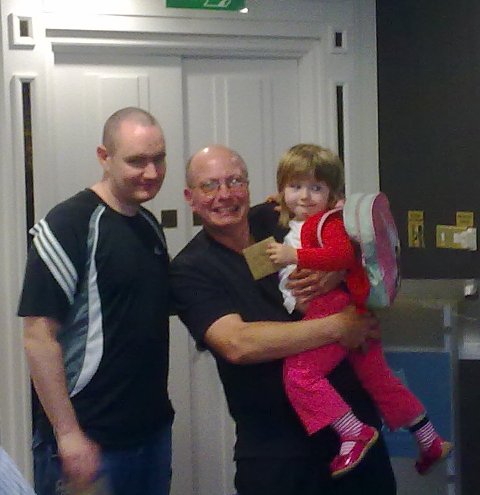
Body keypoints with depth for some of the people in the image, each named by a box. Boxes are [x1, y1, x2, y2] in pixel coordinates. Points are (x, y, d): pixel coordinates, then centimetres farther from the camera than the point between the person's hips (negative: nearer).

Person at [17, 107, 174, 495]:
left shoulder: (150, 225, 9)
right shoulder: (70, 224, -15)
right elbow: (39, 336, -18)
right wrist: (68, 436, -20)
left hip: (153, 427, 8)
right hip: (88, 441, -7)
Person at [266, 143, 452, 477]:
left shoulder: (328, 221, -8)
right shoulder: (292, 226, 22)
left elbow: (342, 253, -26)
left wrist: (295, 256, -26)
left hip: (332, 309, -11)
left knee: (299, 372, -21)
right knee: (379, 378, 18)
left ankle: (355, 433, -18)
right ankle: (430, 441, 30)